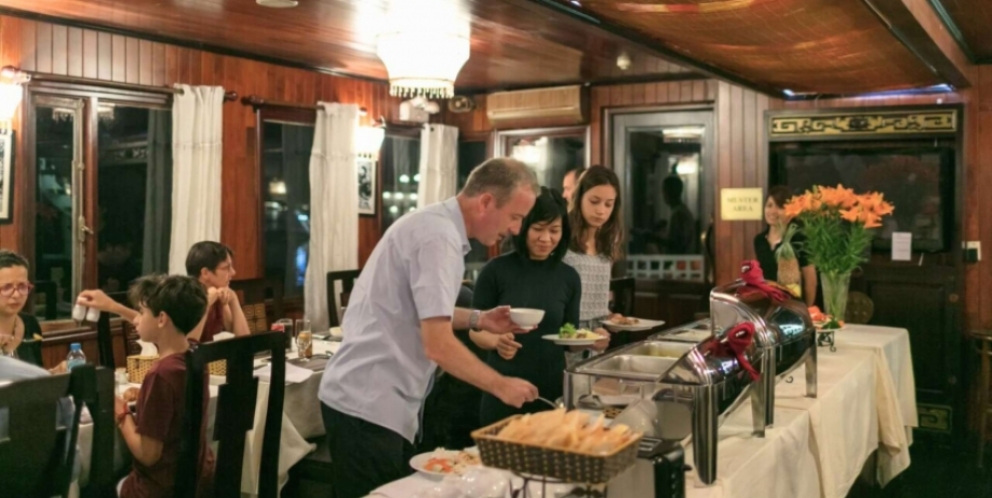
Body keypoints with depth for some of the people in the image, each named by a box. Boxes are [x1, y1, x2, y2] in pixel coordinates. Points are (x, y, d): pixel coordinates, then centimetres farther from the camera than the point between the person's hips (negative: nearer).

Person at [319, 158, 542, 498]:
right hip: (367, 407, -10)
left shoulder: (435, 223, 11)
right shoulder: (439, 236, -20)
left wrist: (478, 320, 11)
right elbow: (438, 345, -24)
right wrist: (502, 386, -13)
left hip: (373, 400, 10)